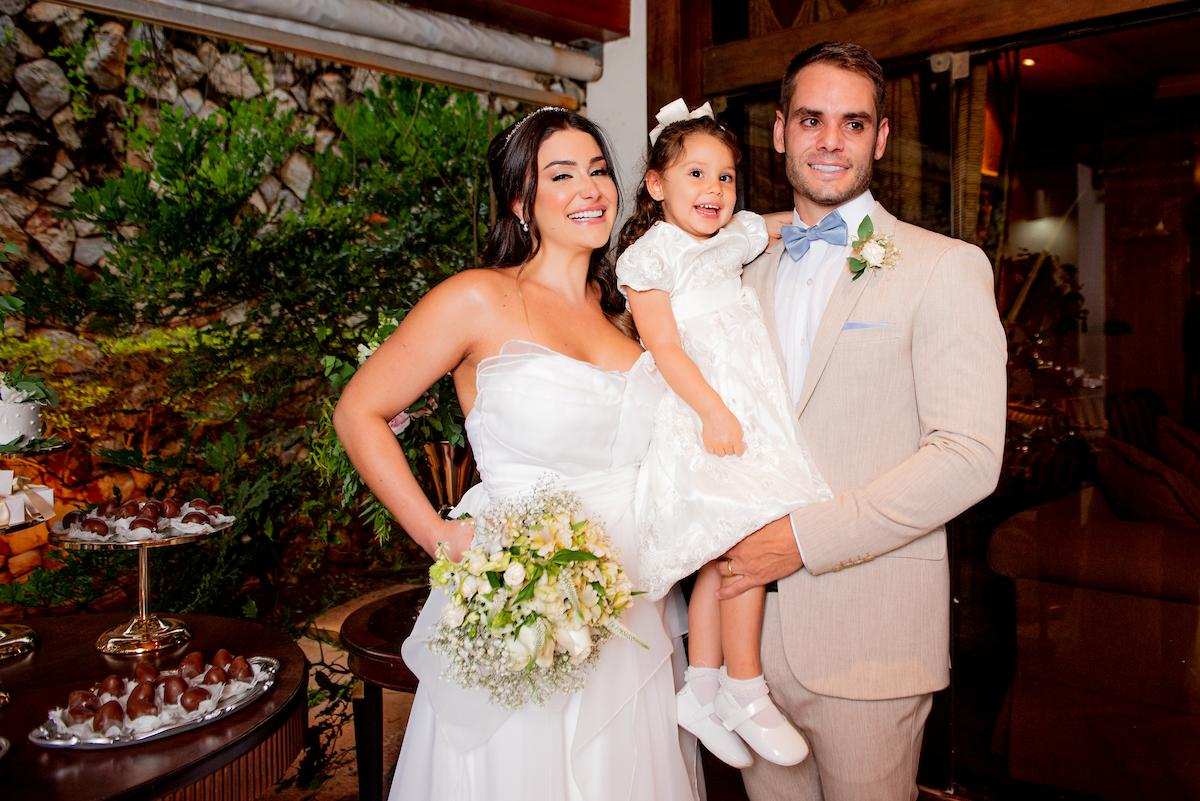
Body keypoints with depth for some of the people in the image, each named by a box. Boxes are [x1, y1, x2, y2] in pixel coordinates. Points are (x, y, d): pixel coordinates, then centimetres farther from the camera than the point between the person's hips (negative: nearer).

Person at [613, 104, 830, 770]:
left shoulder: (737, 238, 17)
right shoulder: (649, 255, -3)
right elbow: (665, 347, -11)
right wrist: (713, 411, -20)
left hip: (751, 416, 7)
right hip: (700, 418, -7)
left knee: (723, 557, 7)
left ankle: (702, 689, 18)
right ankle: (745, 692, 0)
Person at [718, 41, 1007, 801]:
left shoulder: (945, 267, -7)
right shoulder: (752, 272, 11)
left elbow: (967, 456, -16)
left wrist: (806, 537, -19)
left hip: (868, 633, -4)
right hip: (755, 620, 5)